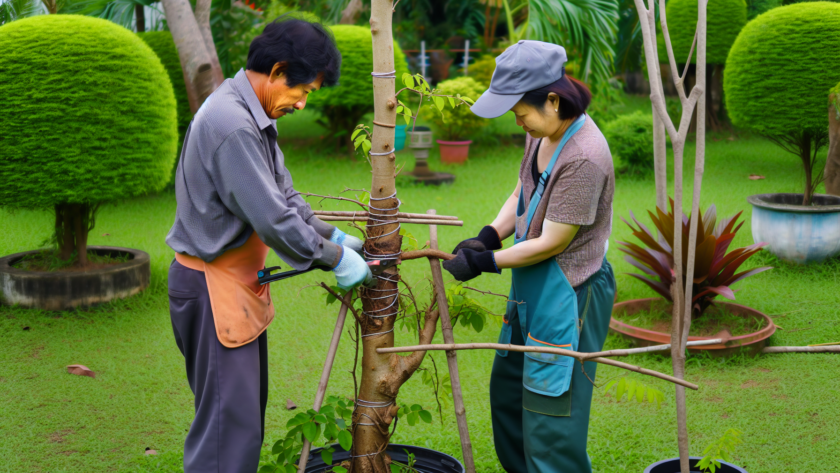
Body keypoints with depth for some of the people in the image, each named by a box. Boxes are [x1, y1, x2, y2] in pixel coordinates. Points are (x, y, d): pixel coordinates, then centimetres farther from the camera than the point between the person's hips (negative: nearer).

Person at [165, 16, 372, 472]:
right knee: (228, 423, -5)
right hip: (214, 286, -11)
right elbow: (274, 219, -25)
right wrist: (335, 259, -14)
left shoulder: (253, 116, 9)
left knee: (249, 407, 20)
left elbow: (283, 194, 15)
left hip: (239, 282, 11)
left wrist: (335, 236, 8)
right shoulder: (232, 124, -25)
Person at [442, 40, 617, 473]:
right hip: (532, 289, 10)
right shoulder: (543, 132, -1)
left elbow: (551, 243, -23)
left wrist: (484, 262, -14)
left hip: (567, 295, -10)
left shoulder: (584, 157, -28)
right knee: (507, 391, 24)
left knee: (551, 410, 1)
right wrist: (487, 237, -2)